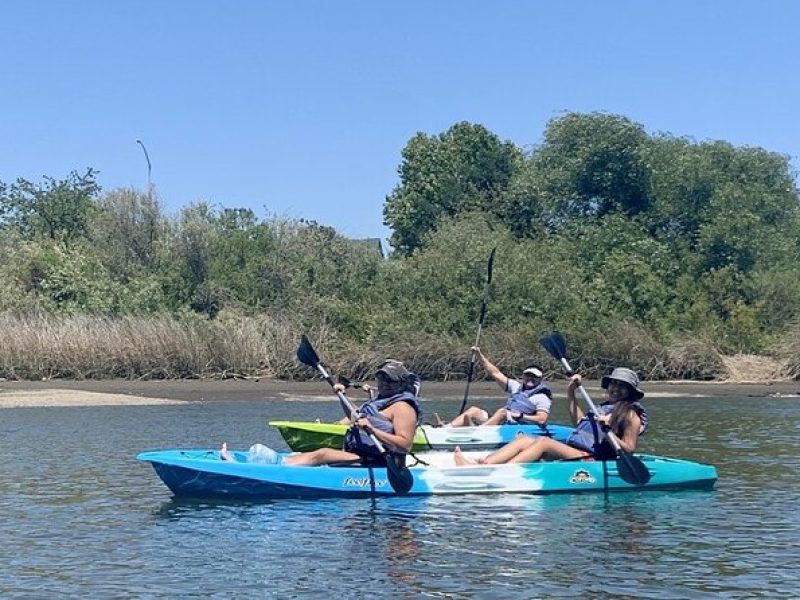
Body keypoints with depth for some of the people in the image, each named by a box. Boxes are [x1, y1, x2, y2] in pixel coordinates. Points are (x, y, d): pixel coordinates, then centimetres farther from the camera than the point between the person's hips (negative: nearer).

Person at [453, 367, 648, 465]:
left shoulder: (630, 414, 1)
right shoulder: (605, 407, 26)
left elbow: (629, 449, -8)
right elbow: (579, 421, 40)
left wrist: (608, 430, -20)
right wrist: (571, 393, 35)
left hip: (591, 460, -9)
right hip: (572, 451, 9)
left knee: (543, 442, -28)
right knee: (523, 439, -4)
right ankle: (482, 464, -25)